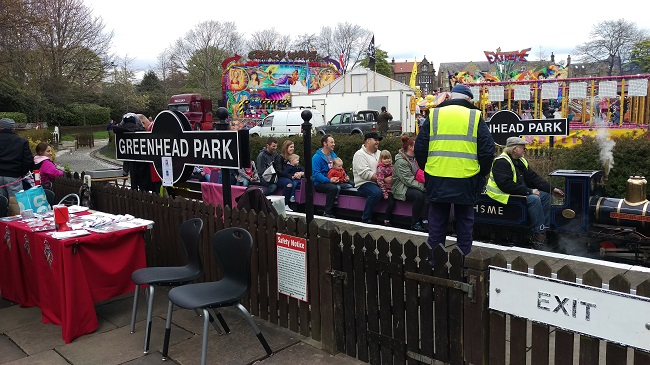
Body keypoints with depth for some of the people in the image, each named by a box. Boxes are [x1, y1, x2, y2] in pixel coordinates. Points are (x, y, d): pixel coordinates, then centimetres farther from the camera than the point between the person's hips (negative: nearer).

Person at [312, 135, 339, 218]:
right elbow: (316, 174, -16)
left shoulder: (333, 155, 16)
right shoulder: (317, 157, -7)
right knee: (333, 188, -36)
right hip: (320, 183, -7)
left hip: (333, 181, 7)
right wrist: (329, 180, -27)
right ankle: (327, 213, -24)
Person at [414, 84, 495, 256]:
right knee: (464, 221, 12)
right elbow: (488, 151, -1)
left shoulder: (434, 115, 5)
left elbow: (420, 148, 5)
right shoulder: (475, 117, 1)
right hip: (466, 181, -1)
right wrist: (481, 174, 13)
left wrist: (427, 169, 18)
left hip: (437, 180, 1)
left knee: (437, 222, 11)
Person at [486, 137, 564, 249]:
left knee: (545, 195, 0)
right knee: (534, 199, -26)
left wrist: (552, 189, 3)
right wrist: (529, 191, -25)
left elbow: (534, 178, 14)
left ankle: (544, 230, 2)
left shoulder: (521, 161, 15)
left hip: (521, 192, 10)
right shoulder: (501, 162, -16)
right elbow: (506, 185, -27)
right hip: (505, 195, -10)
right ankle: (538, 237, -22)